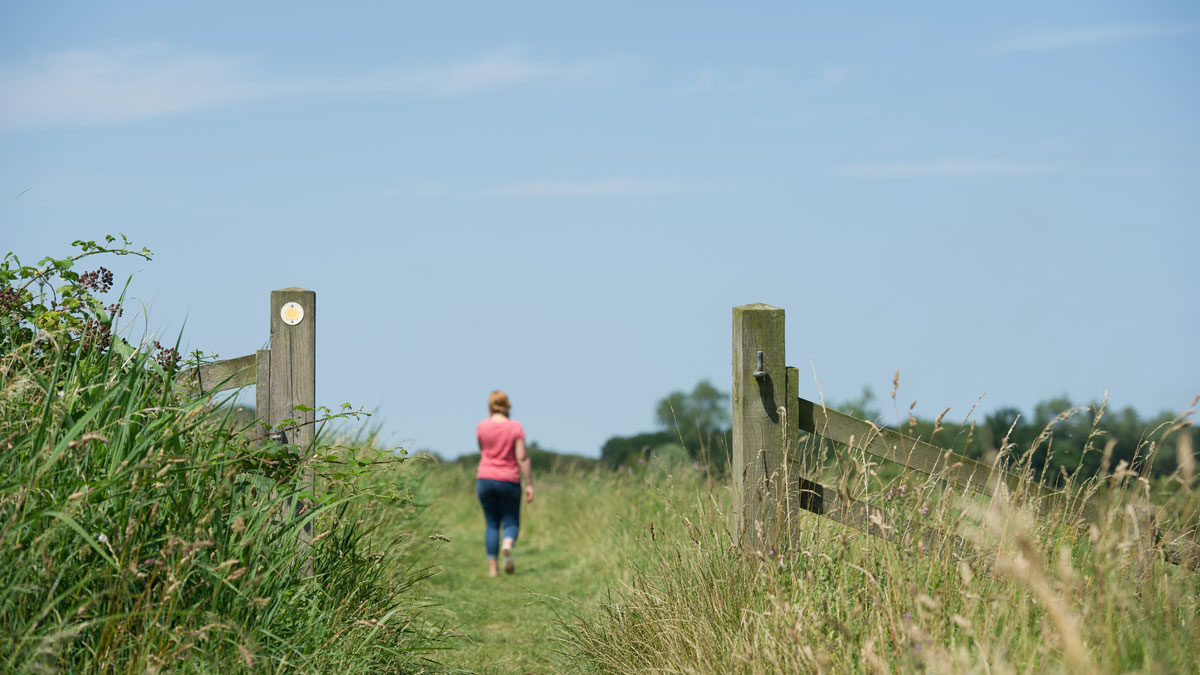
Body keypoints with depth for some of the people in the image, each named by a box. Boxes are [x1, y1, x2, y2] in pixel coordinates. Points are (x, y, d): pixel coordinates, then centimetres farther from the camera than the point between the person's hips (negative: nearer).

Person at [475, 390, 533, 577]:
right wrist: (529, 484, -5)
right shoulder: (515, 427, -5)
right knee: (511, 523, 8)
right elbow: (522, 458, -8)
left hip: (485, 479, 1)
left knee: (491, 524, 10)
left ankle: (493, 567, 3)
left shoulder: (481, 427, -2)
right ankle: (508, 544, -25)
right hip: (509, 481, -1)